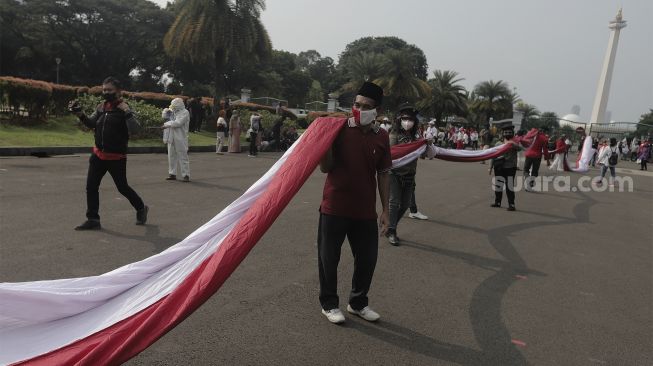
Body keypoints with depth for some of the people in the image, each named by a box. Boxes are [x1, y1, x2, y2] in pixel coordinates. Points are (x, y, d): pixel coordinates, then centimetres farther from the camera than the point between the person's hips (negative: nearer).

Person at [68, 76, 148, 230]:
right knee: (91, 186, 2)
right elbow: (92, 124, 18)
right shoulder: (101, 107, 5)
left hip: (117, 157, -6)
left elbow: (134, 129, -24)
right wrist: (80, 114, 3)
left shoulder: (123, 109, -13)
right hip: (99, 154, 6)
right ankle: (93, 219, 11)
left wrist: (127, 112, -34)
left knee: (123, 187, 5)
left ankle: (141, 209, 28)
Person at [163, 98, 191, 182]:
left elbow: (178, 123, -17)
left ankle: (186, 175, -2)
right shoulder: (174, 112, 17)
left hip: (180, 139, -8)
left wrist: (166, 124, -9)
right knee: (171, 157, 9)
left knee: (183, 157, -5)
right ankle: (172, 174, 17)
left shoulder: (185, 112, -7)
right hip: (171, 138, 8)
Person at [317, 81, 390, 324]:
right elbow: (325, 168, -6)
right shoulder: (340, 129, -7)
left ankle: (358, 303, 35)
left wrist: (386, 210, 7)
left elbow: (383, 175, 8)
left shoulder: (381, 137, 2)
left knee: (367, 259, 13)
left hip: (365, 211, 3)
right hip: (334, 208, -3)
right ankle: (329, 304, 29)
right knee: (329, 259, 8)